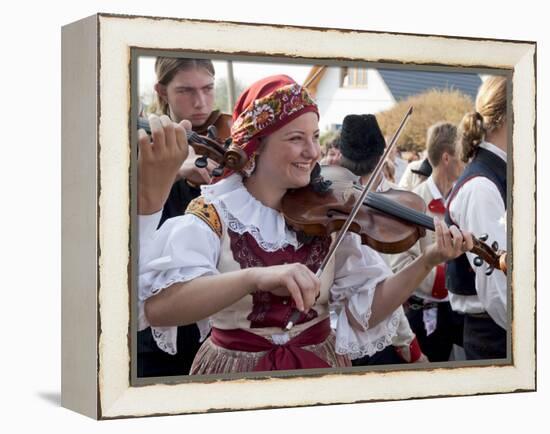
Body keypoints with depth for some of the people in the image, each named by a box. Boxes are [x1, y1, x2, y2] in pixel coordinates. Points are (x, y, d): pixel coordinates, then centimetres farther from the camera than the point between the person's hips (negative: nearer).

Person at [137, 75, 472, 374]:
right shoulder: (214, 213, -15)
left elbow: (366, 311, -7)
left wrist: (429, 261, -22)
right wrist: (256, 277, -45)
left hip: (321, 363, 3)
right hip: (237, 368, -3)